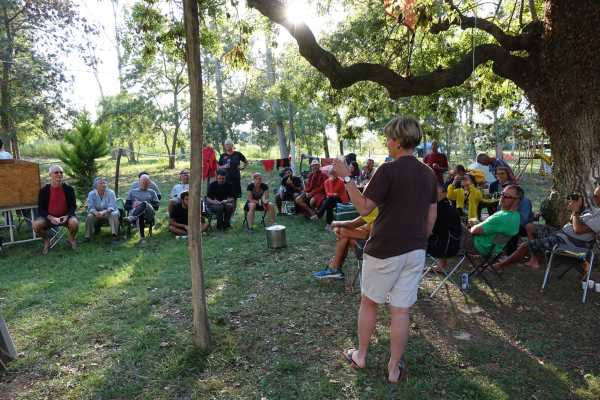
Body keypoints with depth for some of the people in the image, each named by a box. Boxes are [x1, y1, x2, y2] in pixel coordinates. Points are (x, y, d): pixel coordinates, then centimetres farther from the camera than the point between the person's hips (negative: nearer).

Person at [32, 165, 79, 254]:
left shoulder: (69, 189, -5)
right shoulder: (44, 190, -5)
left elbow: (73, 206, -1)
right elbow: (41, 209, -3)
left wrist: (67, 216, -20)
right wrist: (51, 218, -22)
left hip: (65, 216, -1)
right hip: (49, 217, 1)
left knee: (74, 223, -32)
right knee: (36, 225, -27)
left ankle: (71, 239, 4)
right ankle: (46, 241, 6)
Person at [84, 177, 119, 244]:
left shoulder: (110, 193, -10)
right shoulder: (91, 194, -5)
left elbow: (112, 206, -19)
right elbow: (90, 207, -13)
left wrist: (104, 212, -39)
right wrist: (96, 212, -36)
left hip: (108, 213, -1)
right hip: (96, 213, 2)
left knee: (114, 214, -34)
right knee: (89, 217, -29)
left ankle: (115, 236, -37)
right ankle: (88, 237, -16)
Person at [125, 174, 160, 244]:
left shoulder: (152, 192, 27)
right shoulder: (132, 191, 29)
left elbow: (157, 205, 12)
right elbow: (126, 206, 20)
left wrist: (144, 205, -3)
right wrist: (133, 205, -3)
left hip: (149, 214, -1)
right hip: (134, 211, 1)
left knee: (144, 203, -37)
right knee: (140, 215, -40)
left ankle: (131, 217, -56)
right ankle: (142, 237, -45)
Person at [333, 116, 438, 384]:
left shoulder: (388, 170, -16)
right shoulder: (429, 174, 6)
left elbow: (364, 207, -16)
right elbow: (431, 217, 11)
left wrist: (346, 177, -10)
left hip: (384, 250, -5)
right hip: (415, 251, 5)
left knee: (369, 303, 14)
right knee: (401, 311, 11)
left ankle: (360, 356, 29)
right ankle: (395, 369, 21)